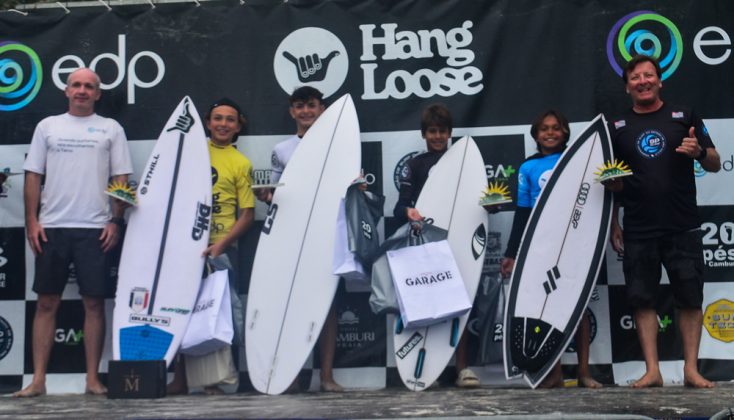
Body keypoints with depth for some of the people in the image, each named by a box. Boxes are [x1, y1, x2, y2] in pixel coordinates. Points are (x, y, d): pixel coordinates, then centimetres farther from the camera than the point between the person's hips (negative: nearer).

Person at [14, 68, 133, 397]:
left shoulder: (111, 129, 9)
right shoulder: (48, 126, 12)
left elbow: (121, 179, 5)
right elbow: (33, 176, 10)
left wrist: (116, 221, -5)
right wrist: (32, 221, 1)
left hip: (95, 229, -1)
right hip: (51, 228, 1)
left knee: (94, 303, 0)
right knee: (46, 303, 4)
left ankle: (93, 379, 8)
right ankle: (38, 379, 8)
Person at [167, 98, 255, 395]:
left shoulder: (241, 164, 1)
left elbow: (248, 215, -2)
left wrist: (220, 245, -14)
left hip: (220, 250, -3)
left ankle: (214, 378, 10)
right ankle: (182, 378, 14)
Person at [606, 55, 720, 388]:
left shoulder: (684, 117, 6)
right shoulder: (617, 128, 9)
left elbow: (715, 165, 6)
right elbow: (611, 183, 13)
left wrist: (700, 152, -16)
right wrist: (613, 225, 7)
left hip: (683, 228, -1)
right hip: (638, 232, 1)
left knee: (690, 298, 0)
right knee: (642, 299, 1)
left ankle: (691, 369, 8)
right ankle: (652, 370, 7)